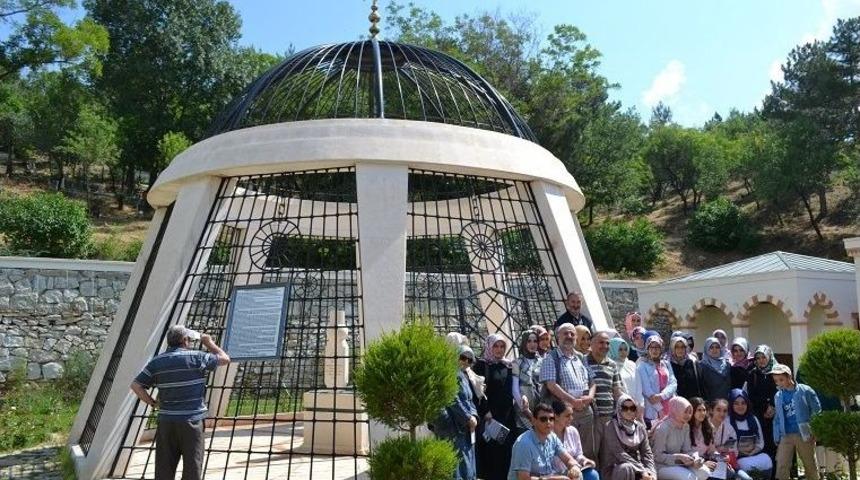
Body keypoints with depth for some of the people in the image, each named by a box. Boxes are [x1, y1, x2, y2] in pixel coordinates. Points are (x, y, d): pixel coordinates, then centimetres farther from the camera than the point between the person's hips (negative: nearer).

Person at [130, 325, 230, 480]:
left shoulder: (156, 361, 4)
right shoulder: (196, 357, -8)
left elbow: (136, 385, 0)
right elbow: (224, 359, 3)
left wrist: (152, 403, 10)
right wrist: (209, 343, 17)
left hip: (166, 421, 4)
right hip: (191, 420, -4)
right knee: (192, 466, 5)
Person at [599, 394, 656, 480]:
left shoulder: (640, 427, 4)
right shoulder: (612, 428, -12)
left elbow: (647, 453, -1)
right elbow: (620, 454, -20)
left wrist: (651, 472, -19)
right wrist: (642, 471, -27)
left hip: (635, 467, 5)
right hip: (613, 469, -4)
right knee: (627, 468, -35)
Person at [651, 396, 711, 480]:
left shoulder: (686, 426, 3)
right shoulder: (662, 428, -22)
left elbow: (687, 450, 5)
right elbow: (657, 456, -20)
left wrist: (695, 458, -17)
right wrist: (679, 457, -27)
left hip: (678, 463, 8)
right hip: (662, 465, -8)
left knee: (705, 473, -9)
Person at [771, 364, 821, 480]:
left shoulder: (805, 391, -3)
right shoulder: (778, 396, 9)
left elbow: (817, 412, -2)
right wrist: (777, 438, 6)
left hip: (804, 435, -3)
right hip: (786, 436, 3)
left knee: (810, 466, 12)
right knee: (781, 468, -4)